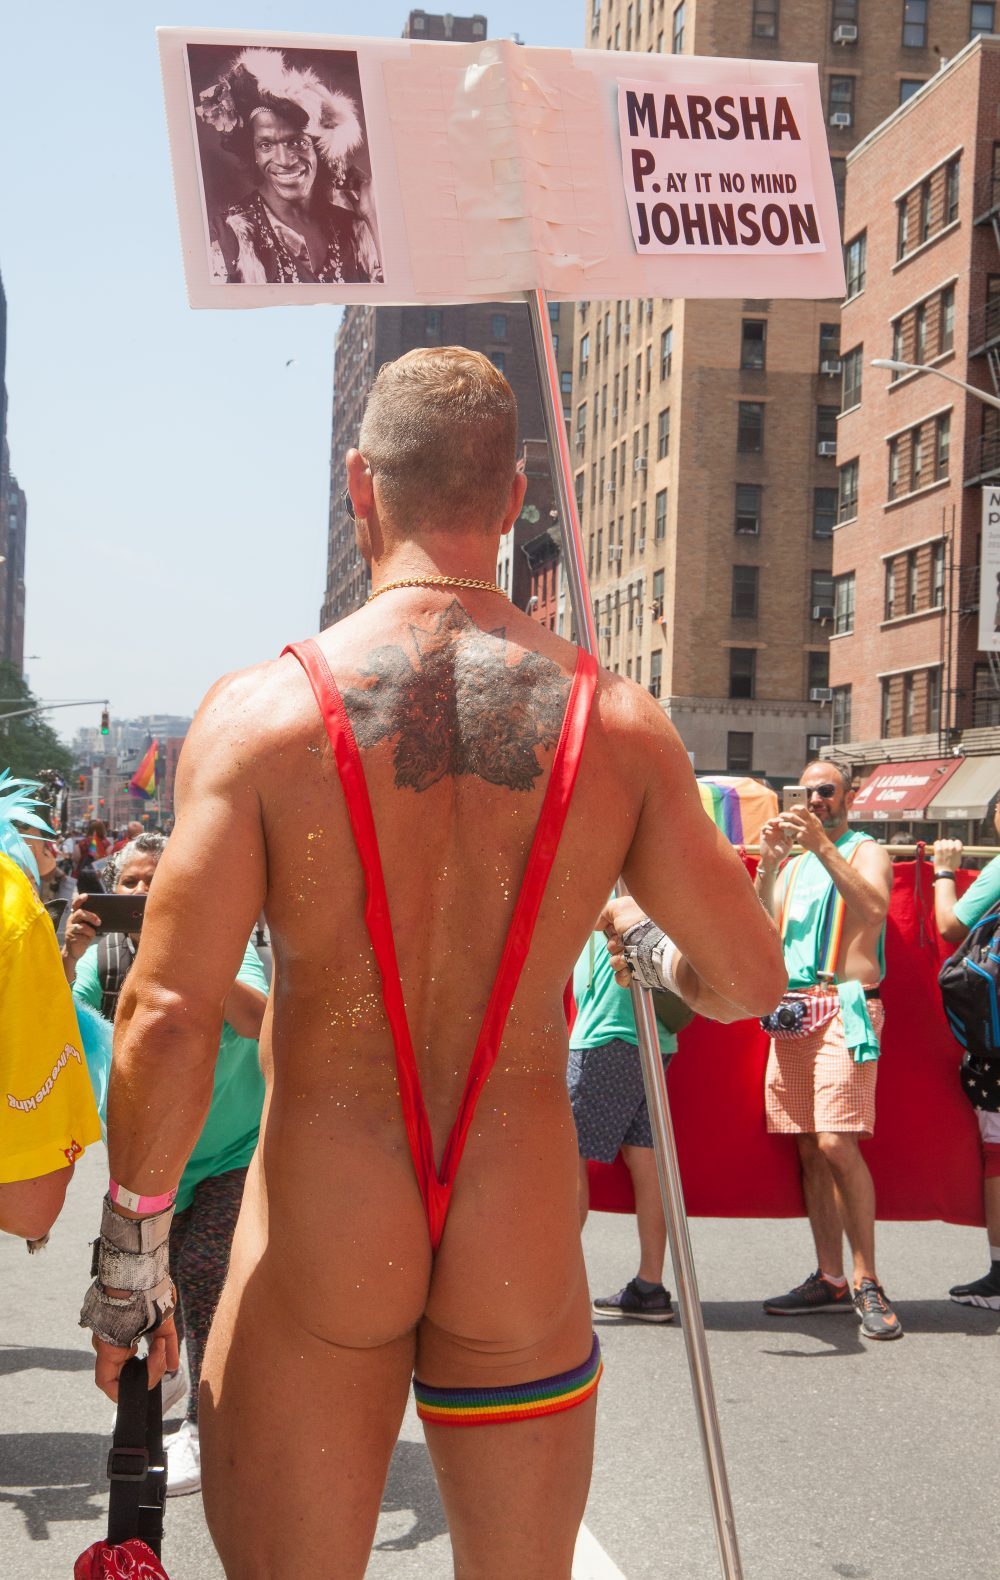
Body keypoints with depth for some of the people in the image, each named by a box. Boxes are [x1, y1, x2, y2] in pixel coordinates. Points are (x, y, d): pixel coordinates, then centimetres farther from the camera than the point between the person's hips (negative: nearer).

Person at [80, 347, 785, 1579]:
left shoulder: (261, 711, -11)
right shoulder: (617, 725, -5)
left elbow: (166, 1019, -14)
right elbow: (751, 981, 2)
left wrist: (131, 1246, 0)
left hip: (316, 1246, -2)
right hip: (523, 1248, 2)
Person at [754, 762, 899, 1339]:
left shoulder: (866, 852, 5)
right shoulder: (793, 864, 22)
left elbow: (873, 909, -15)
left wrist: (823, 846, -19)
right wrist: (768, 865, -3)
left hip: (844, 1008, -6)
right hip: (791, 1012, 6)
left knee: (837, 1145, -17)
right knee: (809, 1150, 5)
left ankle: (867, 1282, -10)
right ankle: (831, 1280, 12)